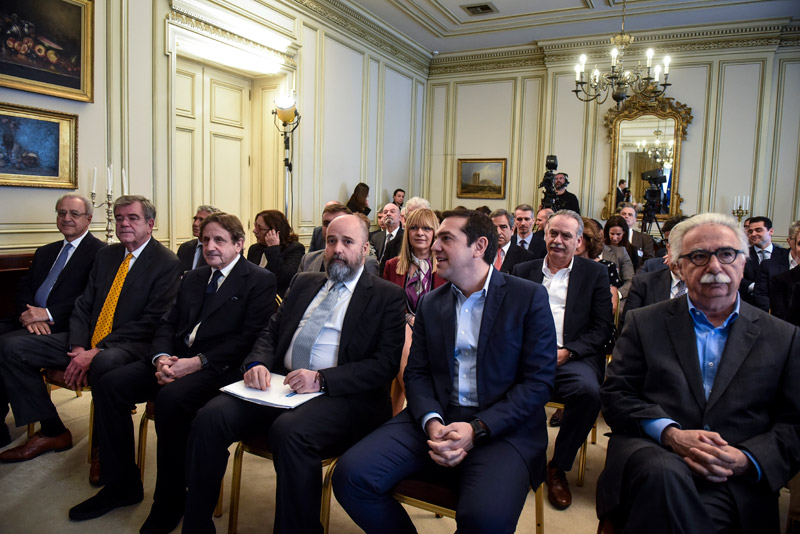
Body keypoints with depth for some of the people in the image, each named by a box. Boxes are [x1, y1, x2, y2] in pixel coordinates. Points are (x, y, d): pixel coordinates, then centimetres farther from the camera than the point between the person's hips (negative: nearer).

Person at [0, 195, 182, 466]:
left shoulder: (167, 262, -7)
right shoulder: (105, 254, 15)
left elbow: (151, 322, -14)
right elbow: (84, 304, 12)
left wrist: (97, 352, -19)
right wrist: (78, 347, -6)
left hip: (129, 345, -7)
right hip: (87, 342, 8)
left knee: (104, 363, -40)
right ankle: (52, 432, 7)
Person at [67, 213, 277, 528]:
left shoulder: (260, 281, -3)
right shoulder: (192, 278, 22)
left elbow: (250, 338, -13)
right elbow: (168, 324, 17)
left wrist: (199, 361, -19)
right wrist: (161, 357, -5)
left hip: (218, 367, -7)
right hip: (175, 359, 7)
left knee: (171, 398, -33)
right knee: (108, 384, -10)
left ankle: (170, 500, -11)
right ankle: (121, 485, 5)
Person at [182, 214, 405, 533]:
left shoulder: (387, 296, 3)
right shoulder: (304, 283, 21)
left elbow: (385, 364, -7)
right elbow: (270, 332, 20)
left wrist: (321, 379, -19)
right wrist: (257, 363, -3)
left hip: (339, 394, -5)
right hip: (280, 384, 5)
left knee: (290, 431, -35)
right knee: (210, 417, -17)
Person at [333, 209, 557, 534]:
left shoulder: (529, 297, 0)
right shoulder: (430, 303, 14)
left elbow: (539, 381, -5)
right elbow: (416, 373, 9)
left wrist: (477, 429, -16)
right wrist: (432, 422, -12)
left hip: (502, 427, -3)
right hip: (436, 419, 4)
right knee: (350, 476, -17)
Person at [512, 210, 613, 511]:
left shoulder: (595, 273, 13)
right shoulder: (523, 271, 18)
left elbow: (603, 328, 5)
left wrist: (567, 352, -11)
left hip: (573, 358, -1)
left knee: (589, 392, -33)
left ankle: (558, 467, -7)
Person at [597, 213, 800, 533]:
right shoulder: (644, 323, 10)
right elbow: (615, 396, 3)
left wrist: (746, 460, -10)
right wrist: (670, 434, -14)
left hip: (735, 483, -1)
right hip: (652, 453, 1)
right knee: (665, 474, -35)